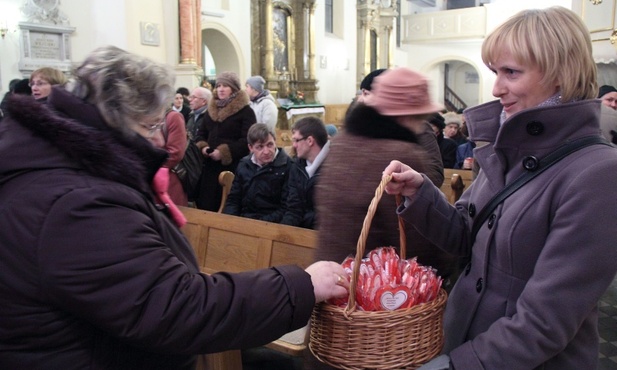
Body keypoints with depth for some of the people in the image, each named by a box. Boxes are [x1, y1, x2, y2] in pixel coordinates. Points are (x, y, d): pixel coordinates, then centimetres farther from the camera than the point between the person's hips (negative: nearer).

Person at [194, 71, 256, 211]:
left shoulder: (245, 111, -6)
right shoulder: (211, 109, 16)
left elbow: (247, 140, -15)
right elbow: (201, 134, 20)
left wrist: (224, 152, -21)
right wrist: (202, 147, -3)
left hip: (233, 167, -6)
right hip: (210, 166, 6)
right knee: (207, 204, 9)